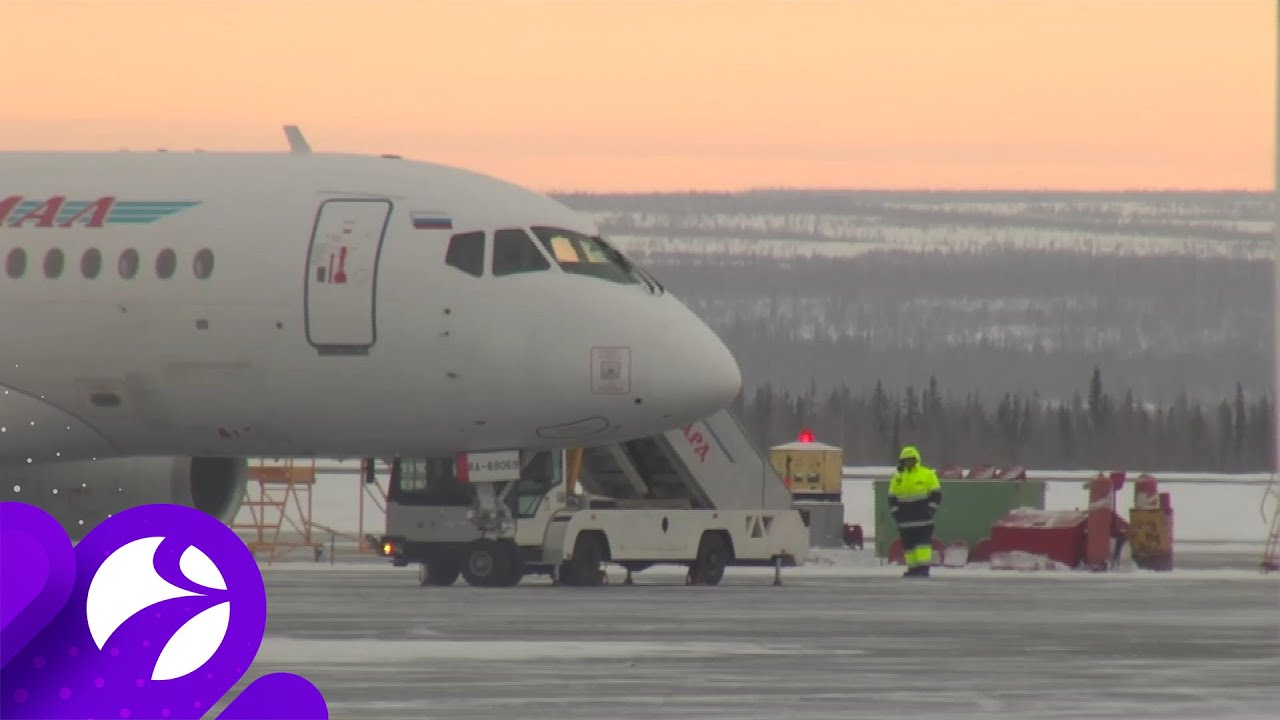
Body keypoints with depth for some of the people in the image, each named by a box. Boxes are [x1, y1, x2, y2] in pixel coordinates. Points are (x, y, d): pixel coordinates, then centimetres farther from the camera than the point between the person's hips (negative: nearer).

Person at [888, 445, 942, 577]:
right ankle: (913, 568, 10)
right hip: (906, 520, 4)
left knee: (923, 542, -11)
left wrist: (930, 509, -10)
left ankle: (924, 567, -15)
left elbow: (936, 494, 0)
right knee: (908, 544, 4)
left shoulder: (927, 475, -1)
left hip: (923, 517, -4)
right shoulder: (898, 477, 10)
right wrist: (895, 512, 2)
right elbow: (892, 497, 13)